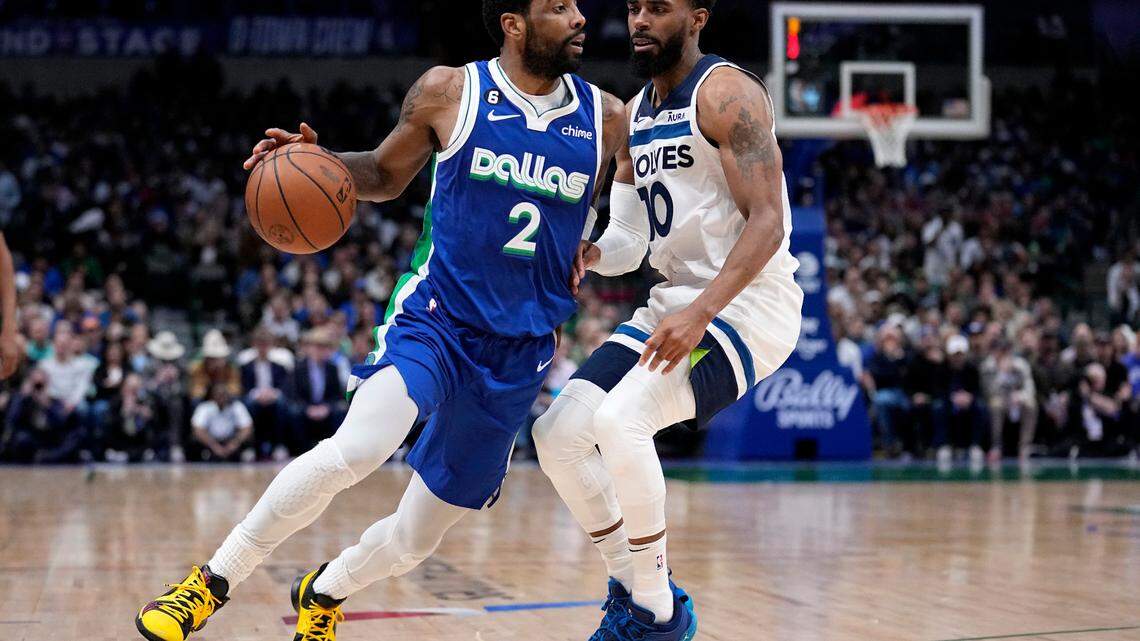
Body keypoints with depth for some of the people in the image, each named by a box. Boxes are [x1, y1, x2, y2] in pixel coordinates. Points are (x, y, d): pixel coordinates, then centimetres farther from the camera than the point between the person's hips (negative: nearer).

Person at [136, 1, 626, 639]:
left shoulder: (605, 117, 1)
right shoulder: (450, 91, -4)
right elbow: (387, 174, 12)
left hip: (518, 357, 3)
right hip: (434, 318, -3)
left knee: (414, 541, 8)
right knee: (356, 449, -32)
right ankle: (214, 580, -15)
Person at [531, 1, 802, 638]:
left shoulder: (726, 94, -12)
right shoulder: (634, 115, 14)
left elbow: (767, 223, -20)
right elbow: (627, 246, 14)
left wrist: (701, 313, -30)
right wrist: (581, 250, -9)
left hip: (749, 301, -9)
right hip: (676, 301, 9)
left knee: (619, 420, -28)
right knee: (558, 432, -2)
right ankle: (634, 588, 13)